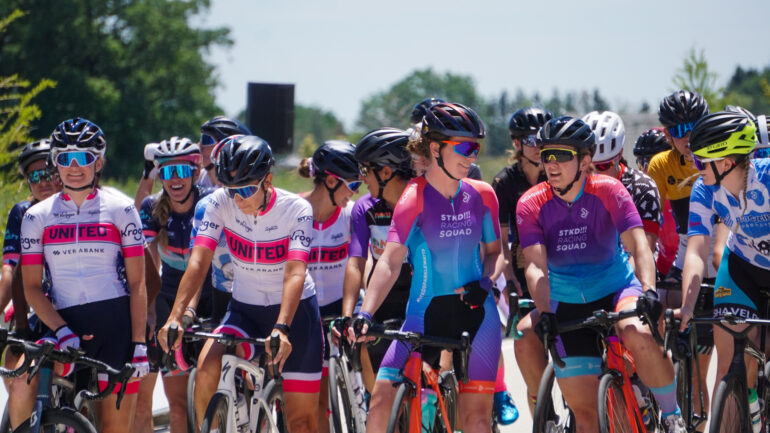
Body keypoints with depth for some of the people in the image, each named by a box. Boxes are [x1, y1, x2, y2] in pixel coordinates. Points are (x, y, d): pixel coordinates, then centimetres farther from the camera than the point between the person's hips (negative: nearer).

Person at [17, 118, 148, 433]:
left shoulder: (121, 210, 5)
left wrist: (139, 343, -6)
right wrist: (61, 330, -13)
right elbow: (32, 286, 3)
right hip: (66, 324, 1)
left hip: (116, 324, -1)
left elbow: (137, 283, 3)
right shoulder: (37, 216, 8)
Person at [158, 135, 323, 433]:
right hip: (244, 308, 2)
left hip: (294, 309, -2)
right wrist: (175, 317, -35)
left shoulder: (296, 209, -19)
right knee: (208, 365, -30)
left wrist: (281, 329, -45)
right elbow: (199, 261, -21)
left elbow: (295, 273, -30)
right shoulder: (221, 203, -13)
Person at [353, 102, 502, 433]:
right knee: (382, 398, -12)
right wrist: (365, 313, -27)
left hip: (474, 310, 2)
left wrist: (484, 282, -7)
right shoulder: (414, 199, -9)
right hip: (426, 312, -2)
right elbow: (390, 261, -16)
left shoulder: (481, 195, 2)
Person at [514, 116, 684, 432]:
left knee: (639, 335, -35)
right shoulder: (531, 204, -10)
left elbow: (637, 244, -23)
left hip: (617, 290, -2)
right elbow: (536, 265, -19)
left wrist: (649, 290, -40)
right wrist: (543, 312, -36)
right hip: (567, 305, 2)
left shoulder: (608, 191, -12)